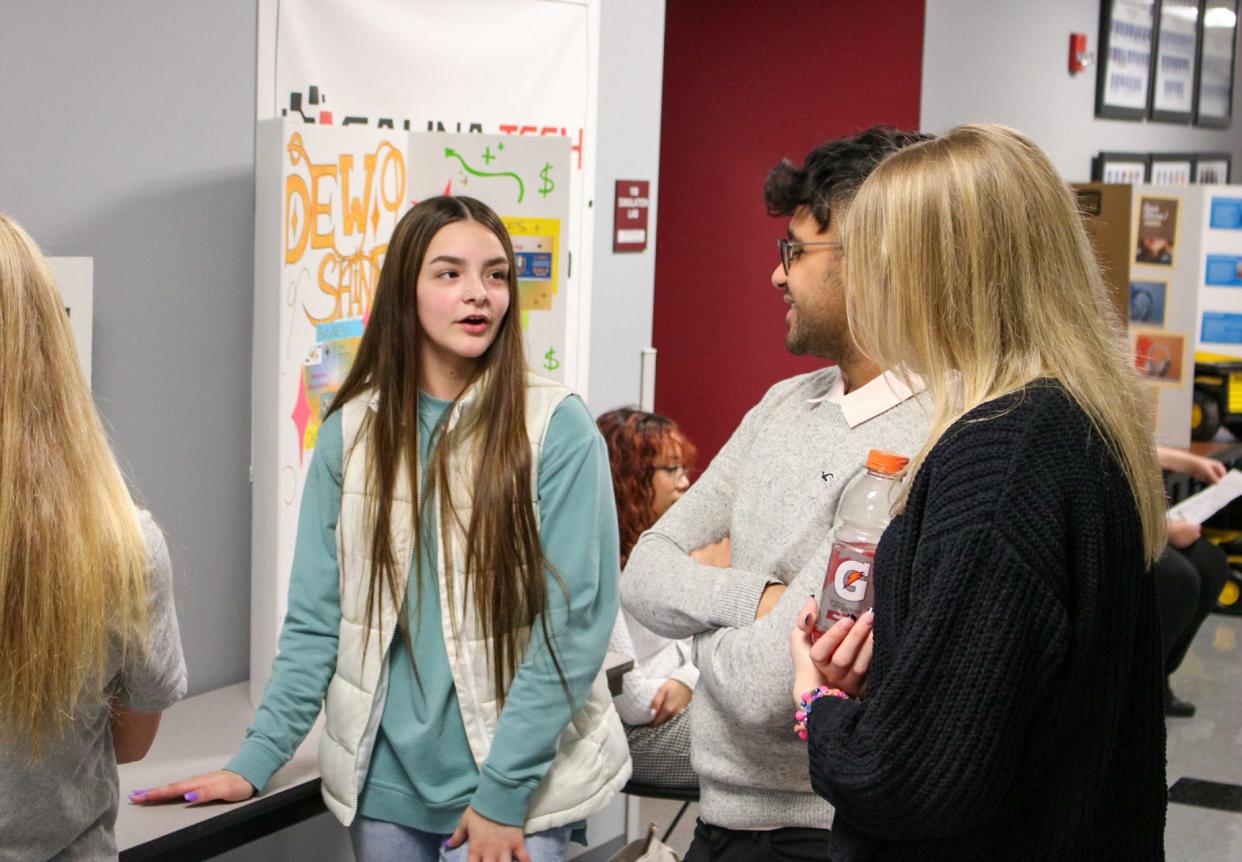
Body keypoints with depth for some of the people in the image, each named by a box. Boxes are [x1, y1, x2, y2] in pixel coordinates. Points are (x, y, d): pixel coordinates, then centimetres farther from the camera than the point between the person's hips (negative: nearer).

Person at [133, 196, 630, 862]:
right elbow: (316, 621, 4)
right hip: (383, 785, 3)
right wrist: (256, 761, -4)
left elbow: (573, 623, -11)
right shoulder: (351, 431, 1)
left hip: (519, 788, -3)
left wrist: (504, 794, -13)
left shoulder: (557, 429, -9)